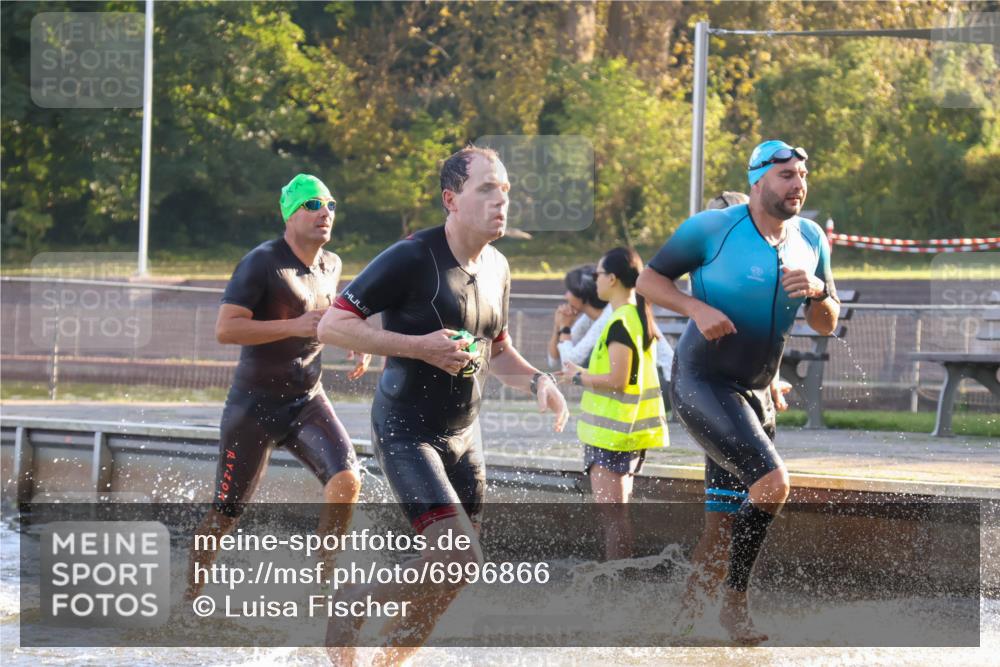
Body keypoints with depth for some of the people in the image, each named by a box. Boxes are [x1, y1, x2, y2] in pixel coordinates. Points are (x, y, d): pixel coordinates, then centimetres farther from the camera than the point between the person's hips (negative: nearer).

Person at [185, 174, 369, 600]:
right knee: (226, 513, 3)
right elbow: (225, 329, -24)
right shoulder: (262, 263, -15)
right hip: (255, 405, -5)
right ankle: (190, 596, 20)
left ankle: (326, 572, -5)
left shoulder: (331, 265, 7)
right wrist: (295, 326, -29)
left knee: (346, 479, -19)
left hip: (307, 401, 5)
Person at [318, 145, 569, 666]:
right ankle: (352, 606, 3)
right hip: (406, 433, -8)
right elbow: (331, 326, -18)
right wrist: (418, 346, -25)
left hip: (463, 436, 8)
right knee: (458, 558, -19)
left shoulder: (496, 268, 8)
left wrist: (536, 380, 1)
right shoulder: (412, 259, -17)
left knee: (455, 569, 7)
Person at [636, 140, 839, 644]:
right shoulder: (713, 228, -12)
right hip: (702, 386, -7)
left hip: (755, 394, 7)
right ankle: (734, 603, -8)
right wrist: (698, 308, -21)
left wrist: (817, 292, -12)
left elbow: (826, 326, 10)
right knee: (771, 483, -22)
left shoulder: (810, 240, 5)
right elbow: (649, 280, -5)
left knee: (730, 514, 10)